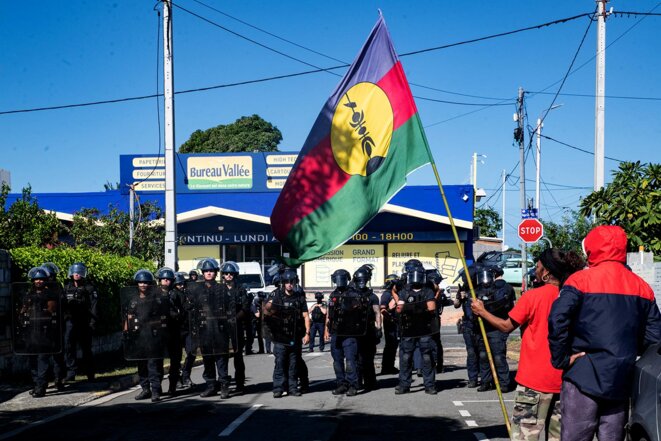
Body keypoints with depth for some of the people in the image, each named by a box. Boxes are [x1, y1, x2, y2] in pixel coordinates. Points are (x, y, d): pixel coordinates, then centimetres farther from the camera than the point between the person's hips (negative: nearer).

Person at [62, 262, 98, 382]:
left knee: (86, 347, 4)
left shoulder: (89, 288, 0)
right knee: (69, 346, -7)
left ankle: (90, 374, 14)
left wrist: (93, 321, -13)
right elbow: (62, 305, 16)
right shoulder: (67, 288, 13)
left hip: (84, 322, -3)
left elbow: (93, 306, -5)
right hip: (70, 321, 3)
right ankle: (71, 372, -4)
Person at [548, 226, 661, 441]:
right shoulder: (642, 287, 8)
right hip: (622, 381, 4)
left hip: (584, 376, -4)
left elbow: (557, 320, -18)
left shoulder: (581, 280, -6)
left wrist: (562, 359, -9)